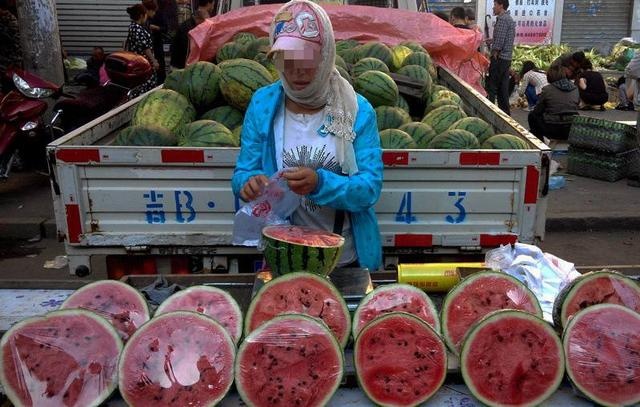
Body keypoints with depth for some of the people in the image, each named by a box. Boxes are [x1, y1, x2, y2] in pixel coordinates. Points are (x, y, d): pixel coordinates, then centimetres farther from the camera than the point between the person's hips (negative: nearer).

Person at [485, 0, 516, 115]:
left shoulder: (502, 19, -13)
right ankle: (505, 113, 13)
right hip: (507, 58, 9)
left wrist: (493, 56, -13)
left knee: (491, 87, -5)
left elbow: (498, 44, -19)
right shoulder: (510, 19, 18)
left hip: (499, 58, -9)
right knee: (503, 88, 11)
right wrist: (492, 41, 17)